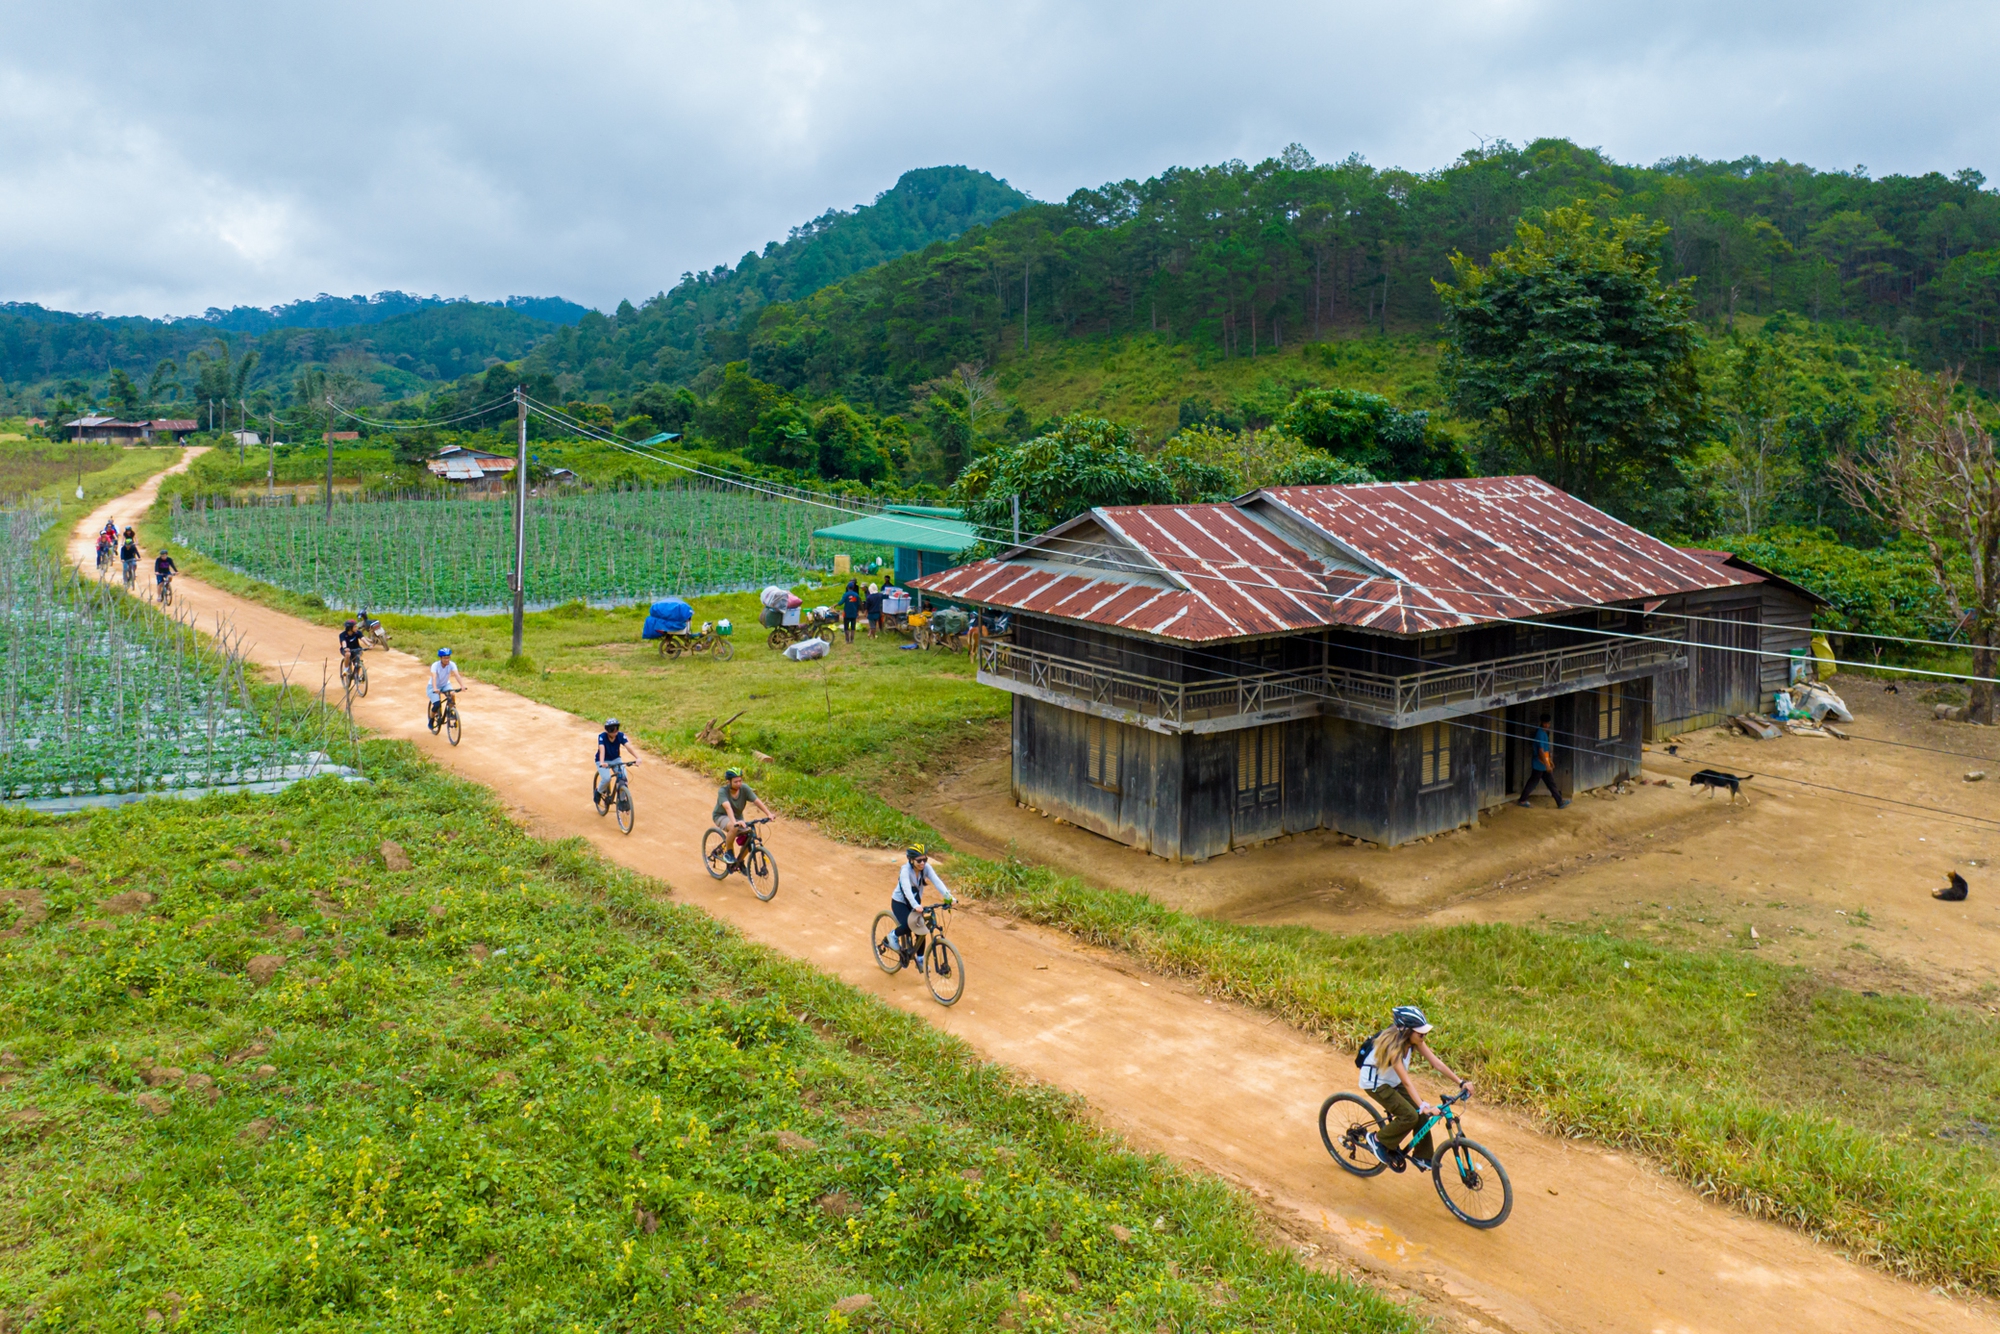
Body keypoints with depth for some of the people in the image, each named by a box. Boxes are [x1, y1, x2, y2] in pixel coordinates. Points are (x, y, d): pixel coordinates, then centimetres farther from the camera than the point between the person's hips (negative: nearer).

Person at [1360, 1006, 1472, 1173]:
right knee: (1410, 1116, -18)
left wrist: (1461, 1082, -18)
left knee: (1422, 1114, -4)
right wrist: (1423, 1106, -47)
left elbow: (1436, 1063, -11)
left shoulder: (1413, 1040, -14)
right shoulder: (1392, 1045, -35)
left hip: (1392, 1081, 7)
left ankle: (1422, 1158, 13)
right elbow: (1406, 1082, -39)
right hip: (1375, 1082, -7)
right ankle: (1377, 1139, 3)